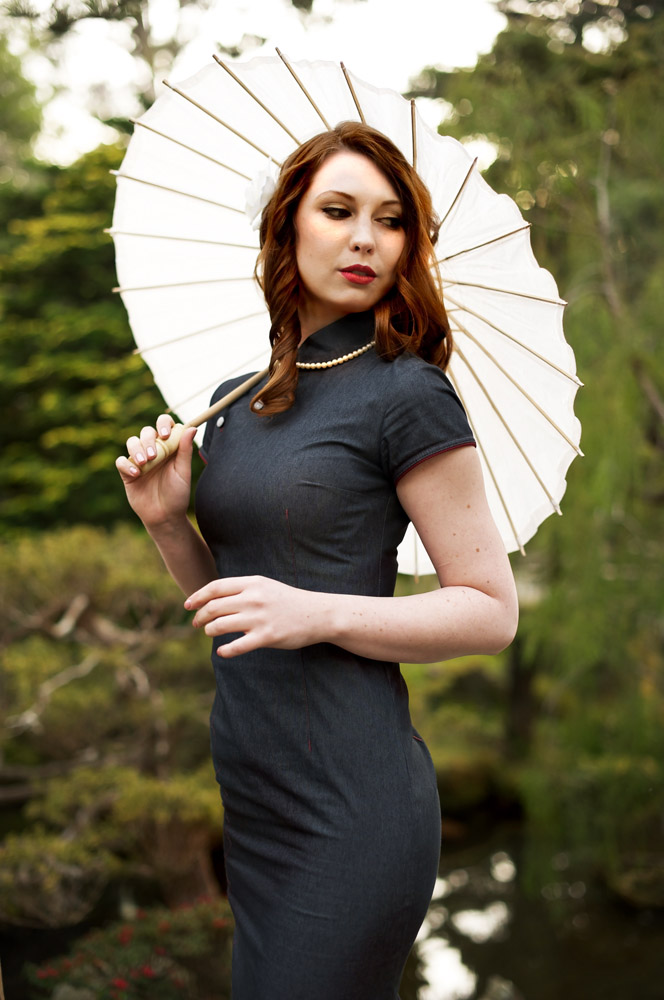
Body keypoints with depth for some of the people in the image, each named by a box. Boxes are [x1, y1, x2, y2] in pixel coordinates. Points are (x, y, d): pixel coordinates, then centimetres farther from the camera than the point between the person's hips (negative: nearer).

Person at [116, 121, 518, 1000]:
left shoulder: (404, 392, -10)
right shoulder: (234, 402, 11)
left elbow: (492, 611, -11)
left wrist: (319, 613, -22)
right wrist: (167, 523, -1)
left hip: (346, 803, -7)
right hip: (247, 794, 7)